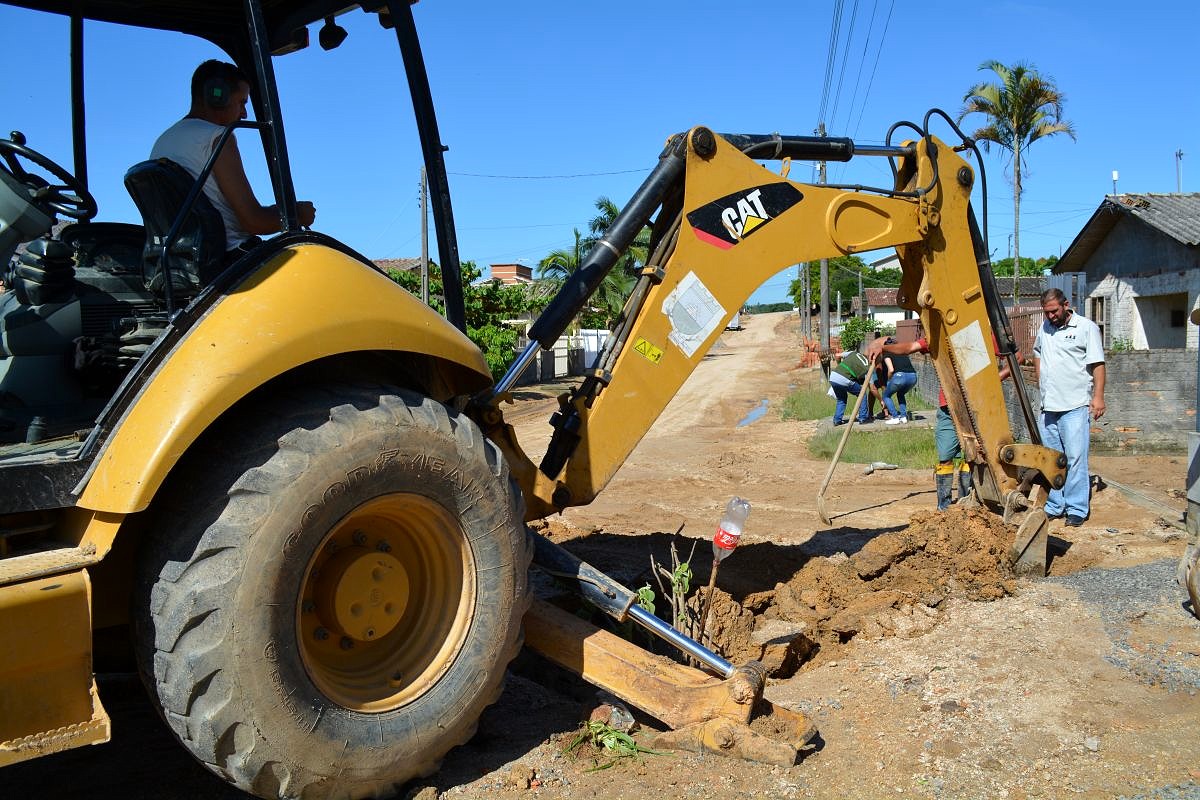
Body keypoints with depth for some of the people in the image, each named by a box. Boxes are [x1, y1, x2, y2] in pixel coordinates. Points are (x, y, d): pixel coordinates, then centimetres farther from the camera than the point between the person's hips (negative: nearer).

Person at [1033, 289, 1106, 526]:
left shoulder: (1086, 327, -3)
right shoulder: (1045, 327, 14)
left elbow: (1098, 364, -7)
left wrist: (1098, 396, -14)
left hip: (1075, 406, -6)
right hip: (1048, 406, 6)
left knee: (1075, 458, -7)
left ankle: (1076, 509, -2)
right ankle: (1053, 507, 19)